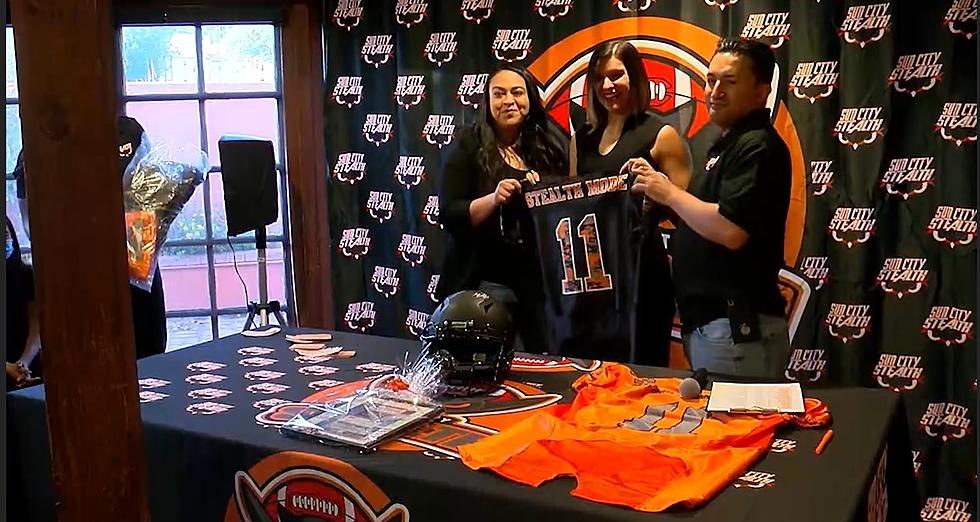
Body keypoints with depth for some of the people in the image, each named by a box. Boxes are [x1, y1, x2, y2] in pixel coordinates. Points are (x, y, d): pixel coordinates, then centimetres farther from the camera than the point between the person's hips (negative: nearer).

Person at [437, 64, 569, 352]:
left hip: (541, 282, 3)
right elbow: (449, 216, -9)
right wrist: (493, 200, -24)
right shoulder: (470, 147, -3)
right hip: (486, 284, -3)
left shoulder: (549, 145, 5)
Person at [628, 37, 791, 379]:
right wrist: (658, 184, 8)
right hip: (706, 322, 10)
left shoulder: (758, 147, -13)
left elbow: (731, 231, -25)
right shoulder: (728, 143, 19)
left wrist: (669, 194, -12)